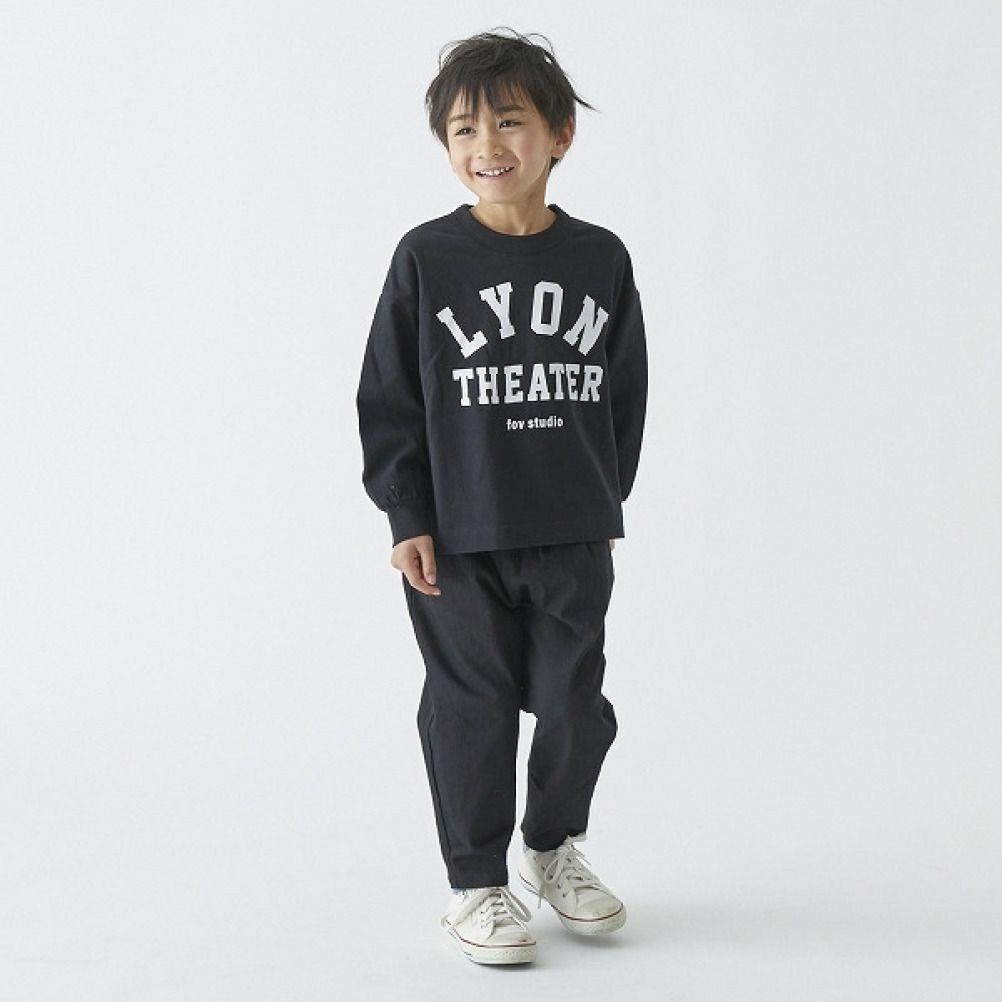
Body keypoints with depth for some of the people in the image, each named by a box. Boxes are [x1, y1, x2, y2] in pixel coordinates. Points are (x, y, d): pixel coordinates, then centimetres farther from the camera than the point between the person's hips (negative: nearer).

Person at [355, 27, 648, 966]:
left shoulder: (600, 259, 1)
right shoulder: (426, 258, -6)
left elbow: (624, 394, 10)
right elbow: (388, 398, -3)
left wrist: (605, 500, 10)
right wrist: (407, 518, -6)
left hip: (574, 537, 2)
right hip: (460, 538, -2)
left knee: (576, 705, 9)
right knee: (472, 710, 5)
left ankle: (555, 846, 34)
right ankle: (476, 882, 21)